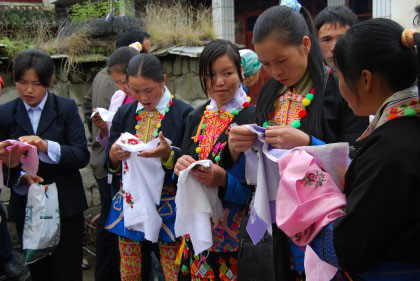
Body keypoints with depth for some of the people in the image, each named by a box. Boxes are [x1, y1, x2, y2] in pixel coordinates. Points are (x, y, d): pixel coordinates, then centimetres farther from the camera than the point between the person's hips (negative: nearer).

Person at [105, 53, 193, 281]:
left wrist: (169, 154, -27)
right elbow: (109, 163, 8)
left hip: (168, 208, -3)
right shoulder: (124, 114, 5)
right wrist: (113, 156, -14)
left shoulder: (183, 114, -8)